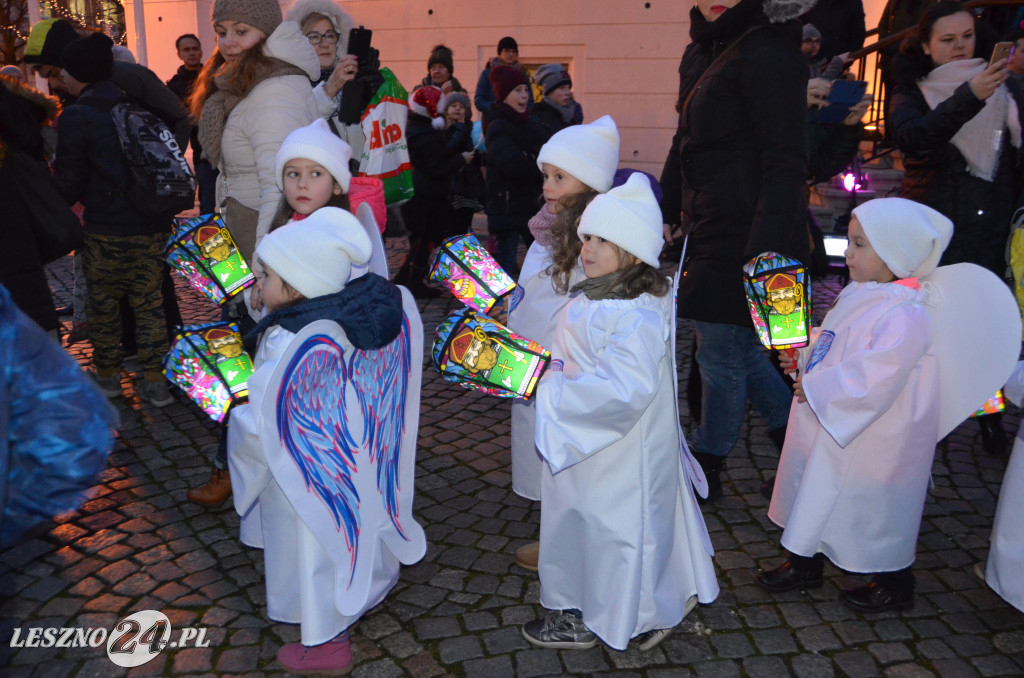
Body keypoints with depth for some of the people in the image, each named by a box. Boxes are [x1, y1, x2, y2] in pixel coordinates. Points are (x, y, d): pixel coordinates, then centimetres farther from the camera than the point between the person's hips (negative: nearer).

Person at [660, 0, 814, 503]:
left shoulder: (769, 56, -15)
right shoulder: (699, 54, 13)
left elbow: (785, 164, -20)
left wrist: (762, 252, -27)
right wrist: (665, 214, 24)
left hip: (746, 238, -9)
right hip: (712, 230, 9)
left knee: (721, 354, 4)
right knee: (742, 349, 17)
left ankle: (705, 470, 23)